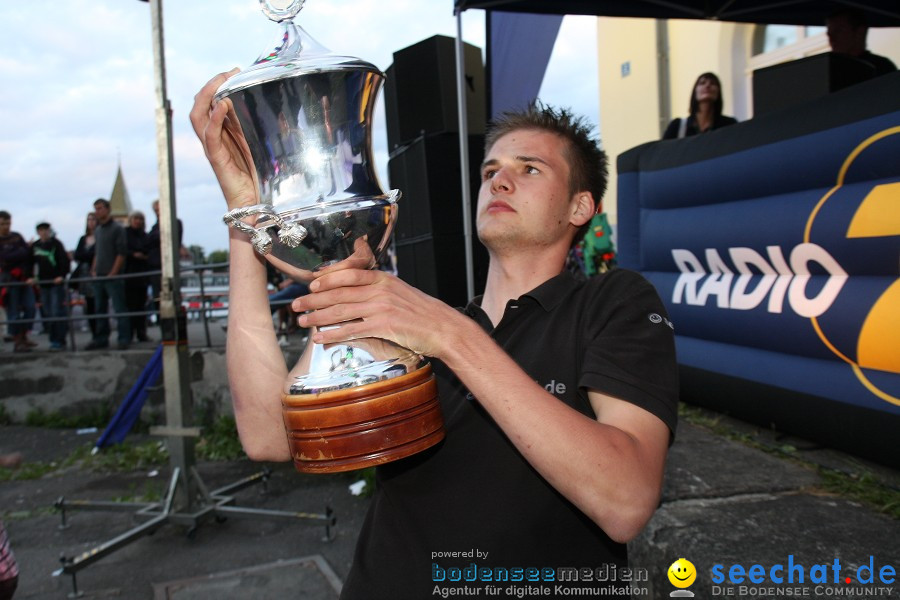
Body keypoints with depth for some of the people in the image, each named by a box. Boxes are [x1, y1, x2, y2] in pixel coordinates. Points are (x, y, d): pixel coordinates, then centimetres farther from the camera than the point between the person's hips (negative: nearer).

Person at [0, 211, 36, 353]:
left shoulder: (17, 237, 11)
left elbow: (29, 254, 5)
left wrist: (30, 275, -5)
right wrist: (23, 252, -7)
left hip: (24, 278, 4)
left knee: (30, 308, 1)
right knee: (14, 312, -2)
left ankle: (23, 337, 14)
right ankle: (17, 342, 6)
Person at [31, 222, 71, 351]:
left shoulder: (56, 244, -4)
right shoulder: (34, 246, 10)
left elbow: (65, 261, -9)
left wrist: (62, 275, -18)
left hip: (57, 282, -5)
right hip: (43, 283, 6)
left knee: (57, 313, -7)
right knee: (47, 314, 7)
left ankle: (59, 341, -2)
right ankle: (54, 340, 14)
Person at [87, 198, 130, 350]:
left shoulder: (117, 229, -4)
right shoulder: (97, 231, 16)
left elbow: (121, 253, -10)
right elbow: (96, 253, 22)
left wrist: (112, 273, -14)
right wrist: (94, 270, 8)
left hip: (113, 276, -7)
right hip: (99, 276, 7)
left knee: (119, 308, -6)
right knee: (100, 308, 10)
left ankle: (124, 338, -3)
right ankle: (101, 339, 18)